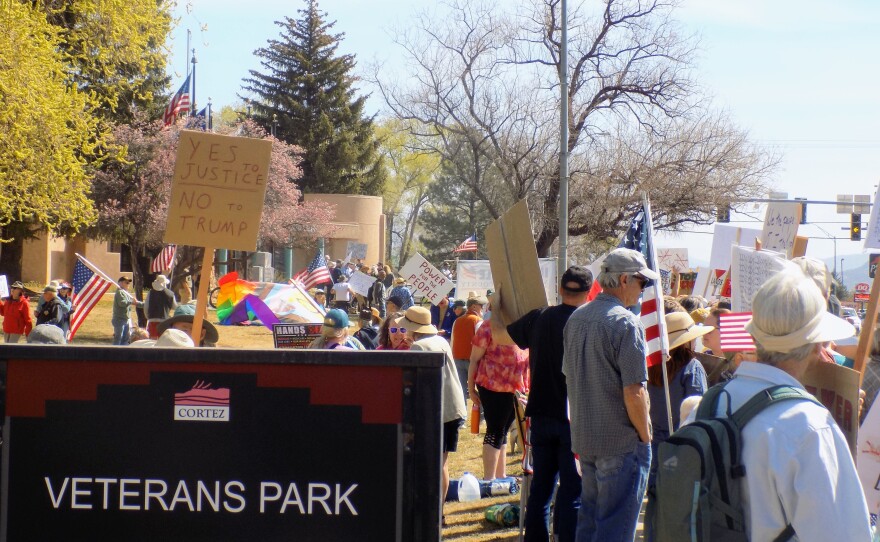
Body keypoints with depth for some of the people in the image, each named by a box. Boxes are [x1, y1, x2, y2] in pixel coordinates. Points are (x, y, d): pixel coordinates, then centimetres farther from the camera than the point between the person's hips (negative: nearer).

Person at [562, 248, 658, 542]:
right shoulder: (625, 323, -17)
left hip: (583, 438, 8)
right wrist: (645, 436, -8)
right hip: (621, 442, -8)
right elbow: (633, 392, -20)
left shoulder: (576, 318, 9)